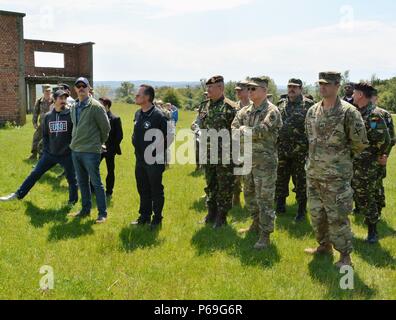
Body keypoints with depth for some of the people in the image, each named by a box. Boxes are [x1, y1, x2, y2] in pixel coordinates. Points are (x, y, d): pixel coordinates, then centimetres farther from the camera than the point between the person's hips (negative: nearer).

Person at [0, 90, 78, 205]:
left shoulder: (71, 114, -9)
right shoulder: (47, 116, 5)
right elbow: (45, 135, 15)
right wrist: (46, 149, 8)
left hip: (67, 154, -4)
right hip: (50, 154, 4)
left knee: (71, 179, 7)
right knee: (35, 174, 9)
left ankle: (73, 200, 27)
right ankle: (18, 194, 20)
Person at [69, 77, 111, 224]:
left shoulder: (96, 106, -12)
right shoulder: (74, 107, 10)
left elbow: (106, 127, -7)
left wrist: (99, 142, 4)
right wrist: (77, 140, 15)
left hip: (91, 151, -7)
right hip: (75, 150, 7)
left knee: (96, 183, -1)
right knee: (82, 182, 16)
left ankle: (102, 213, 8)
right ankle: (86, 209, 28)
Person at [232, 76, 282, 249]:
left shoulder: (272, 111, -13)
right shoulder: (245, 111, 9)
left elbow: (260, 131, -24)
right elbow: (234, 130, 0)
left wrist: (243, 129, -10)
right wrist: (250, 132, -16)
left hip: (265, 162, -7)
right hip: (248, 160, 8)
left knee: (264, 199, -2)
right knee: (249, 195, 19)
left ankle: (265, 235, 6)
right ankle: (256, 224, 38)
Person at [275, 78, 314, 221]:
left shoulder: (309, 105, -5)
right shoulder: (281, 104, 10)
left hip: (301, 150, -4)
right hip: (282, 149, 4)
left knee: (300, 181, 4)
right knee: (281, 178, 12)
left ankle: (301, 210, 15)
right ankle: (280, 206, 26)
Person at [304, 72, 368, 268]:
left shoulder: (348, 112, -12)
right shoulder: (312, 111, 6)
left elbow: (360, 143, -7)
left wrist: (343, 156, 5)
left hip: (337, 175, -6)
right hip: (314, 172, 6)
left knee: (337, 216, -2)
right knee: (316, 213, 16)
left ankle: (345, 255, 11)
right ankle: (324, 245, 35)